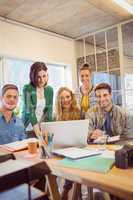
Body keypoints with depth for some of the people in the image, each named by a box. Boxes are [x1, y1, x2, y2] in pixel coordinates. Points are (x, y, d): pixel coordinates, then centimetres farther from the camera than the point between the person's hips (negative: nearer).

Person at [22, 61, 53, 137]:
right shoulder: (27, 88, -10)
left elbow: (49, 109, -1)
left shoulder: (49, 89, 2)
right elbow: (29, 110, -19)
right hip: (29, 128, -3)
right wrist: (35, 127, -31)